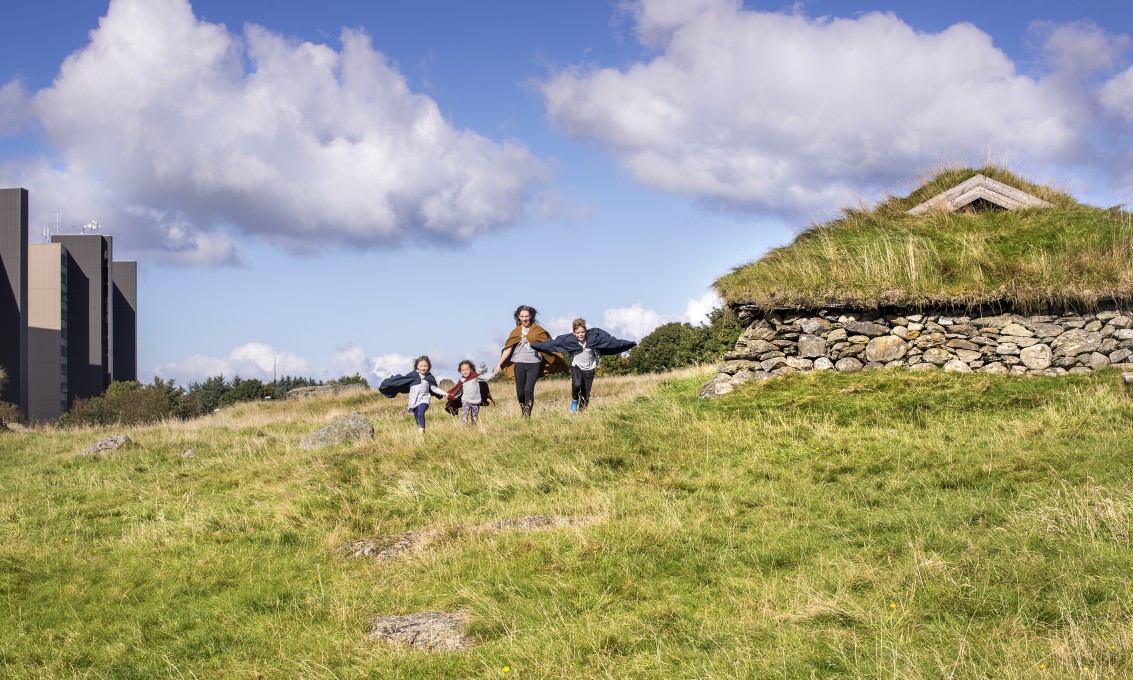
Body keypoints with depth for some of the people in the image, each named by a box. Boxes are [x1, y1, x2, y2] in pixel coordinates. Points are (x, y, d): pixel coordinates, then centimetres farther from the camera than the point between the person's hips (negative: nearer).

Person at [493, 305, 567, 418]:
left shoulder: (538, 330, 5)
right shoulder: (516, 332, 8)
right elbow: (508, 349, 9)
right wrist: (499, 365, 5)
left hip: (534, 363, -2)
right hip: (519, 363, 2)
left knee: (529, 390, -17)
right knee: (520, 392, 1)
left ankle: (528, 415, -17)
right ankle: (523, 414, 18)